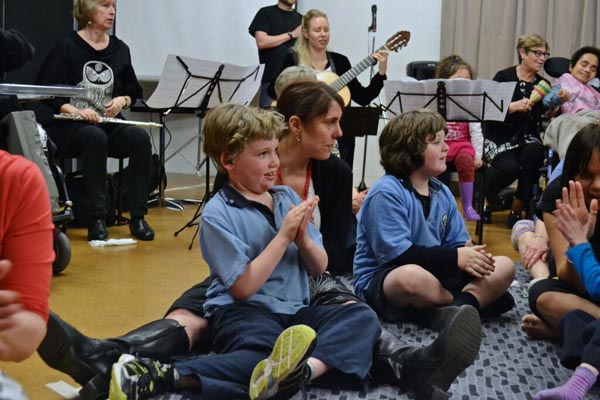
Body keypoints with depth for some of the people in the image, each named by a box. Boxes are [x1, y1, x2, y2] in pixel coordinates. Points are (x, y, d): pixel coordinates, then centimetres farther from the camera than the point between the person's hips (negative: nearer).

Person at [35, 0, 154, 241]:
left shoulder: (120, 50, 11)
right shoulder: (67, 47, -3)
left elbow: (134, 91, 18)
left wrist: (122, 100, -5)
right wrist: (73, 110, -22)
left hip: (108, 124, 4)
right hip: (68, 127, -4)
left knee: (140, 137, -26)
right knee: (96, 137, -37)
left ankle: (138, 217, -21)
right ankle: (97, 219, -31)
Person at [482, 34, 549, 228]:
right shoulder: (504, 77, -2)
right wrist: (514, 106, -24)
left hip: (527, 138, 4)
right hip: (499, 138, -4)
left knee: (534, 153, -31)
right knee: (510, 167, -32)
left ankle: (517, 210, -16)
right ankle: (483, 201, 1)